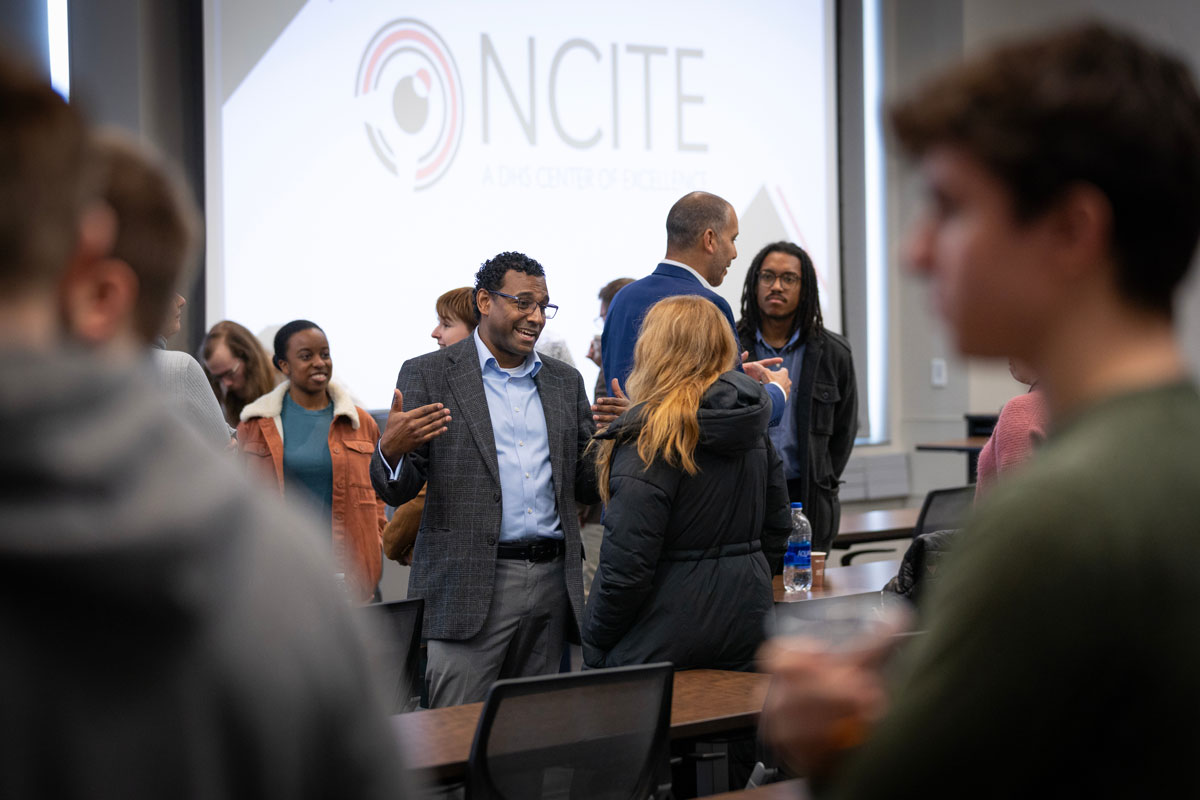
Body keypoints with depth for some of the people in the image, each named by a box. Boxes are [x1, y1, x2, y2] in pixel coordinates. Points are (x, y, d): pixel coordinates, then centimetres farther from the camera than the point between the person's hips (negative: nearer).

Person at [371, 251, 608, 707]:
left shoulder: (565, 382, 15)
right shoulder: (428, 375, 1)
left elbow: (586, 486, 16)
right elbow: (396, 491, -3)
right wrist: (390, 450, -25)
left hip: (551, 582, 4)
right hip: (471, 585, -4)